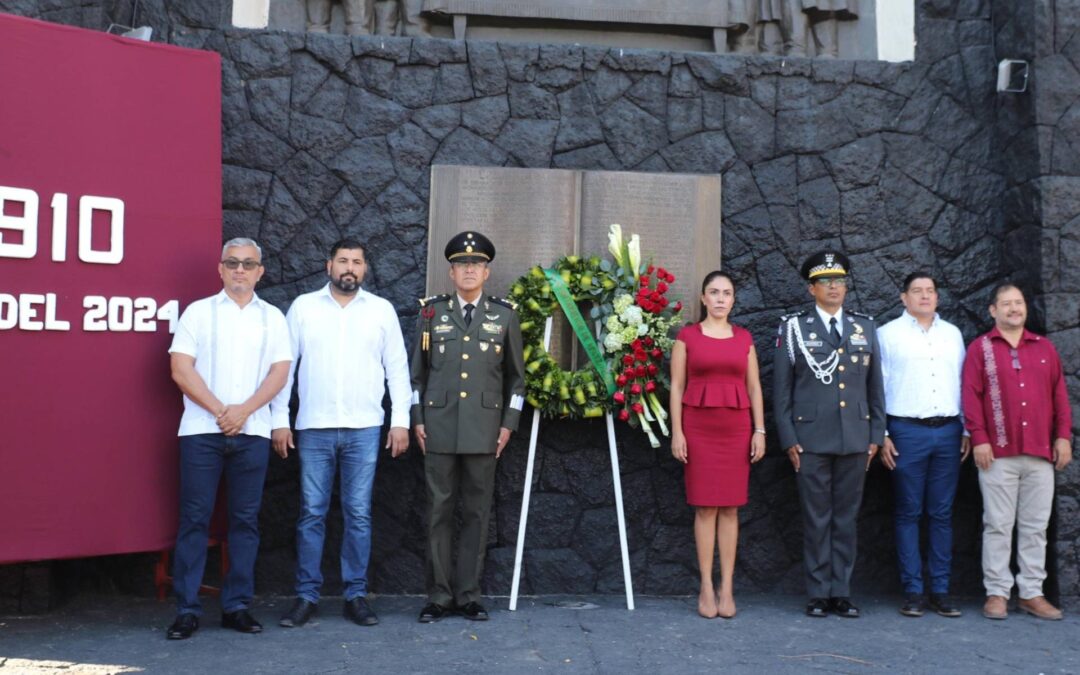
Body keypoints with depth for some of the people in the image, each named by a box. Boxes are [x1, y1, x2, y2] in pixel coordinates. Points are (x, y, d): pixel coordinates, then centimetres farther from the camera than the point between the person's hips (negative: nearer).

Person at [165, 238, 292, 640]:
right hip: (202, 430, -2)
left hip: (252, 432, 2)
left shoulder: (272, 317, 11)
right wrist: (219, 410, -10)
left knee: (245, 519, 4)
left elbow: (280, 372, 3)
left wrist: (243, 410, -11)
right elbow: (180, 368, -2)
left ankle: (237, 606, 12)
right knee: (194, 519, -1)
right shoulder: (199, 312, 7)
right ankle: (186, 609, 3)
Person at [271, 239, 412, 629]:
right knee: (311, 513, 3)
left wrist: (401, 420, 0)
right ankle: (306, 596, 11)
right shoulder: (303, 307, 6)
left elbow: (397, 369, 7)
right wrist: (280, 420, 0)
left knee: (359, 514, 3)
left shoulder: (382, 310, 7)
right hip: (314, 428, 0)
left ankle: (356, 595, 11)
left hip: (364, 428, 0)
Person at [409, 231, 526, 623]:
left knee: (477, 513, 4)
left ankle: (469, 595, 13)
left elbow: (516, 376, 10)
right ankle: (439, 595, 11)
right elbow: (417, 371, 9)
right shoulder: (432, 312, 7)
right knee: (439, 511, 2)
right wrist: (416, 419, 2)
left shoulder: (505, 316, 7)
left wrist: (509, 423, 3)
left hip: (484, 430, 0)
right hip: (439, 428, 0)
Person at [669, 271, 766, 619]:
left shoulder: (744, 338, 10)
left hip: (736, 428, 2)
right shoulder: (687, 336, 4)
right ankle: (706, 588, 5)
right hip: (699, 427, -2)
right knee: (705, 507, -1)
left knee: (730, 508, 2)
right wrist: (676, 432, -6)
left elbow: (754, 387, 9)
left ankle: (727, 589, 7)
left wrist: (760, 430, 2)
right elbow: (676, 386, 1)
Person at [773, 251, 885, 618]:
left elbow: (875, 385, 12)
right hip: (811, 438, -2)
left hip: (855, 438, 3)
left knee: (846, 517, 7)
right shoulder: (793, 327, 2)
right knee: (816, 518, 2)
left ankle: (842, 592, 15)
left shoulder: (865, 327, 11)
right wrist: (788, 439, -4)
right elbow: (781, 388, 1)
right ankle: (818, 594, 10)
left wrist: (876, 435, 7)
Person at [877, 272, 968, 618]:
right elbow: (876, 386, 1)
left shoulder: (952, 334, 15)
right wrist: (881, 436, -5)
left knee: (942, 513, 5)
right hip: (907, 431, -3)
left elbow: (964, 382, 15)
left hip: (948, 432, 3)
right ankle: (912, 591, 6)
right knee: (909, 513, 1)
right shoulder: (888, 333, 4)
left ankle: (940, 590, 11)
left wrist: (967, 430, 9)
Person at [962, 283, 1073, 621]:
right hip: (998, 453, -3)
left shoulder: (1044, 347, 14)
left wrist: (1063, 436, 5)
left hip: (1041, 453, 3)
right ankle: (997, 593, 6)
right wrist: (979, 439, -9)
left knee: (1036, 526, 7)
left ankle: (1032, 593, 14)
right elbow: (971, 396, -2)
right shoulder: (980, 348, 4)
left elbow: (1059, 394, 13)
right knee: (998, 525, 0)